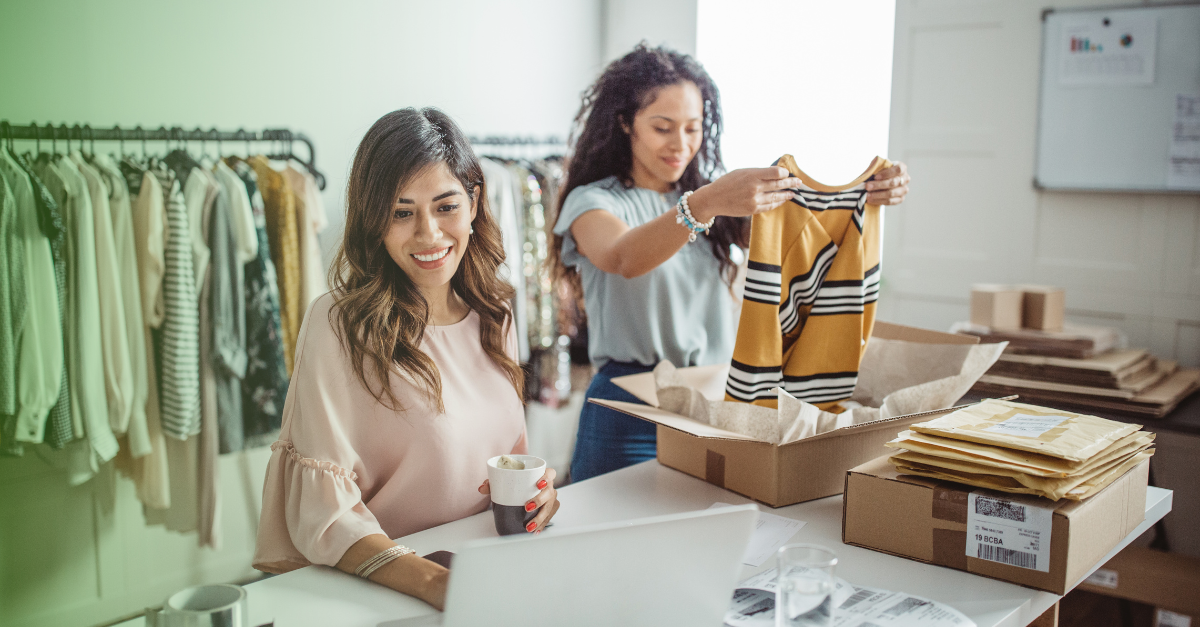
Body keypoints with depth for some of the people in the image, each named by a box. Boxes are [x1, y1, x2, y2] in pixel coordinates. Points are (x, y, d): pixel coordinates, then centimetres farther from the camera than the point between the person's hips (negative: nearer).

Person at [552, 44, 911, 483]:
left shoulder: (713, 192, 12)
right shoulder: (593, 201, -4)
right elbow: (624, 258, -27)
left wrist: (864, 196, -19)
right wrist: (704, 204, -43)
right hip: (631, 411, -4)